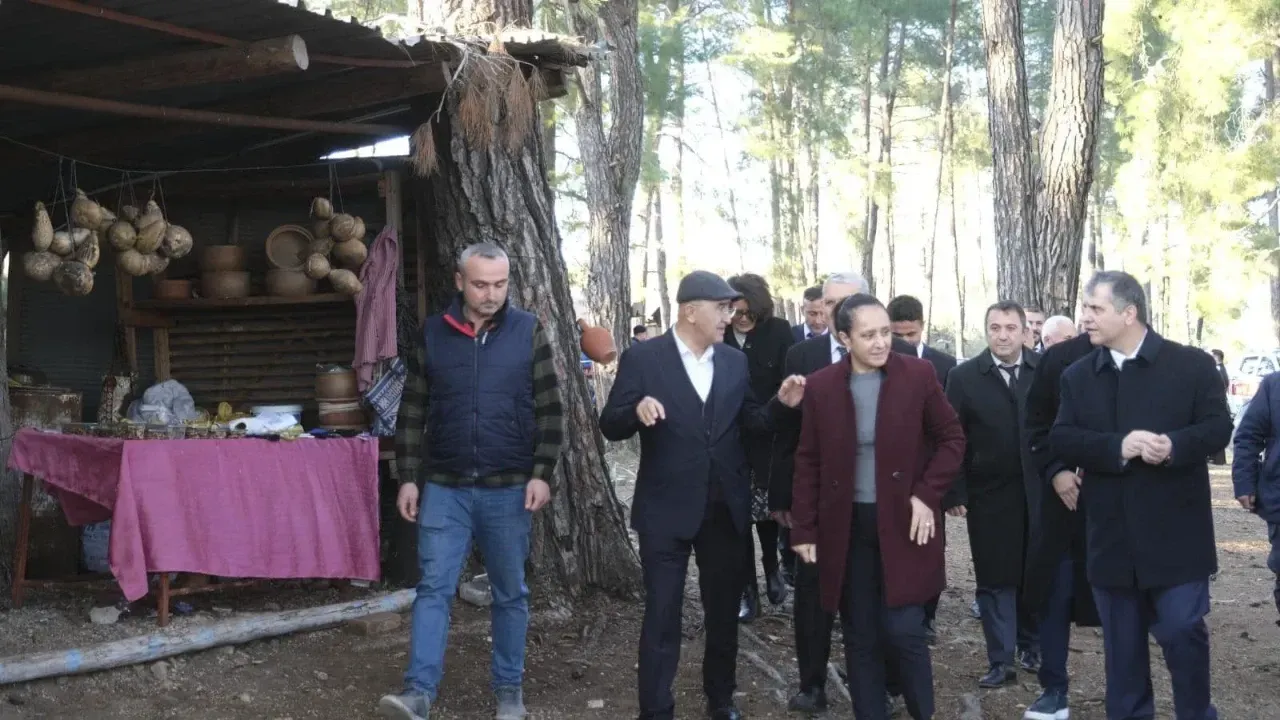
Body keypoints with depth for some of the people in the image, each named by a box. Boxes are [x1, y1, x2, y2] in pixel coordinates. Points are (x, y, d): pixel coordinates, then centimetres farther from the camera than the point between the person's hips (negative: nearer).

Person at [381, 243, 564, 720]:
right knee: (434, 588, -3)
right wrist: (409, 478, 1)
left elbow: (549, 409, 0)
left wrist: (541, 473, -8)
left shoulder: (528, 331, 0)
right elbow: (412, 412, 6)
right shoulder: (433, 333, 2)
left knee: (510, 593, 9)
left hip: (509, 488, 0)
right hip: (444, 486, 1)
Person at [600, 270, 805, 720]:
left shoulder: (735, 362, 5)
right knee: (662, 614, 2)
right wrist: (637, 410, -30)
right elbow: (611, 427, -9)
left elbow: (748, 423, 9)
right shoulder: (643, 358, -8)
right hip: (667, 509, -4)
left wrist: (781, 403, -9)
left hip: (725, 508, 5)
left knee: (724, 610, 17)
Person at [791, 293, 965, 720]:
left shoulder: (918, 375, -5)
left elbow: (952, 438, 3)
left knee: (903, 631, -4)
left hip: (903, 521, -1)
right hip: (847, 526, 2)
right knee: (860, 637, 7)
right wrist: (804, 529, 0)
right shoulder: (821, 386, -2)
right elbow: (808, 462, 4)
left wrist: (927, 495, -8)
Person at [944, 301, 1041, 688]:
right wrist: (954, 492, -8)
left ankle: (1031, 646, 29)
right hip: (988, 495, -1)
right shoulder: (964, 376, -3)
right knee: (995, 579, 4)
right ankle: (1001, 661, 10)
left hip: (1038, 492, 1)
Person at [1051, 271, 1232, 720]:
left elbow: (1219, 427, -7)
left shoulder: (1191, 364, -2)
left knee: (1182, 630, -1)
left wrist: (1175, 446, -26)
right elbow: (1061, 439, -4)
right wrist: (1117, 447, -21)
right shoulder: (1078, 376, 6)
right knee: (1121, 640, 11)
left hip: (1174, 531, -3)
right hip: (1111, 535, 3)